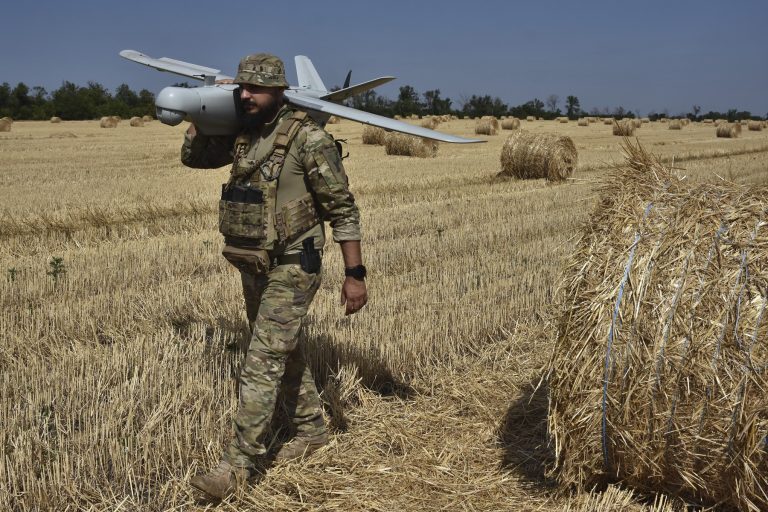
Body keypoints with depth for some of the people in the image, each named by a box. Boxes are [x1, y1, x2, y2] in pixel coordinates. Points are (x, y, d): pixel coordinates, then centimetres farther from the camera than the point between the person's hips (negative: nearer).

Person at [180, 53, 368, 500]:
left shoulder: (308, 137, -16)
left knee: (263, 362, -7)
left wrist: (355, 274, -16)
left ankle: (239, 463, 1)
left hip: (293, 267, -8)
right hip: (253, 266, 8)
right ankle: (311, 430, 36)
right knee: (286, 352, 19)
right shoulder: (242, 133, 6)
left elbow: (343, 208, -15)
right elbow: (192, 156, 20)